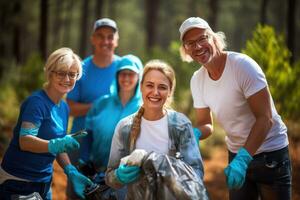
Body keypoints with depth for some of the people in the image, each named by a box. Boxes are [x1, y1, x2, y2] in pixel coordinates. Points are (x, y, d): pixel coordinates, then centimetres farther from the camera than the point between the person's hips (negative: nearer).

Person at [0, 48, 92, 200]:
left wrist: (71, 172, 0)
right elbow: (24, 141, -28)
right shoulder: (37, 102, -17)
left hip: (44, 182, 8)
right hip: (17, 183, -8)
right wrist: (54, 145, -43)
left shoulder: (64, 107, 7)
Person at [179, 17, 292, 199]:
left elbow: (265, 119, -24)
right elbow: (206, 125, 6)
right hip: (237, 153, 6)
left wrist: (243, 159, -33)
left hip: (270, 152, -6)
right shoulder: (197, 80, -3)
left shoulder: (243, 65, -21)